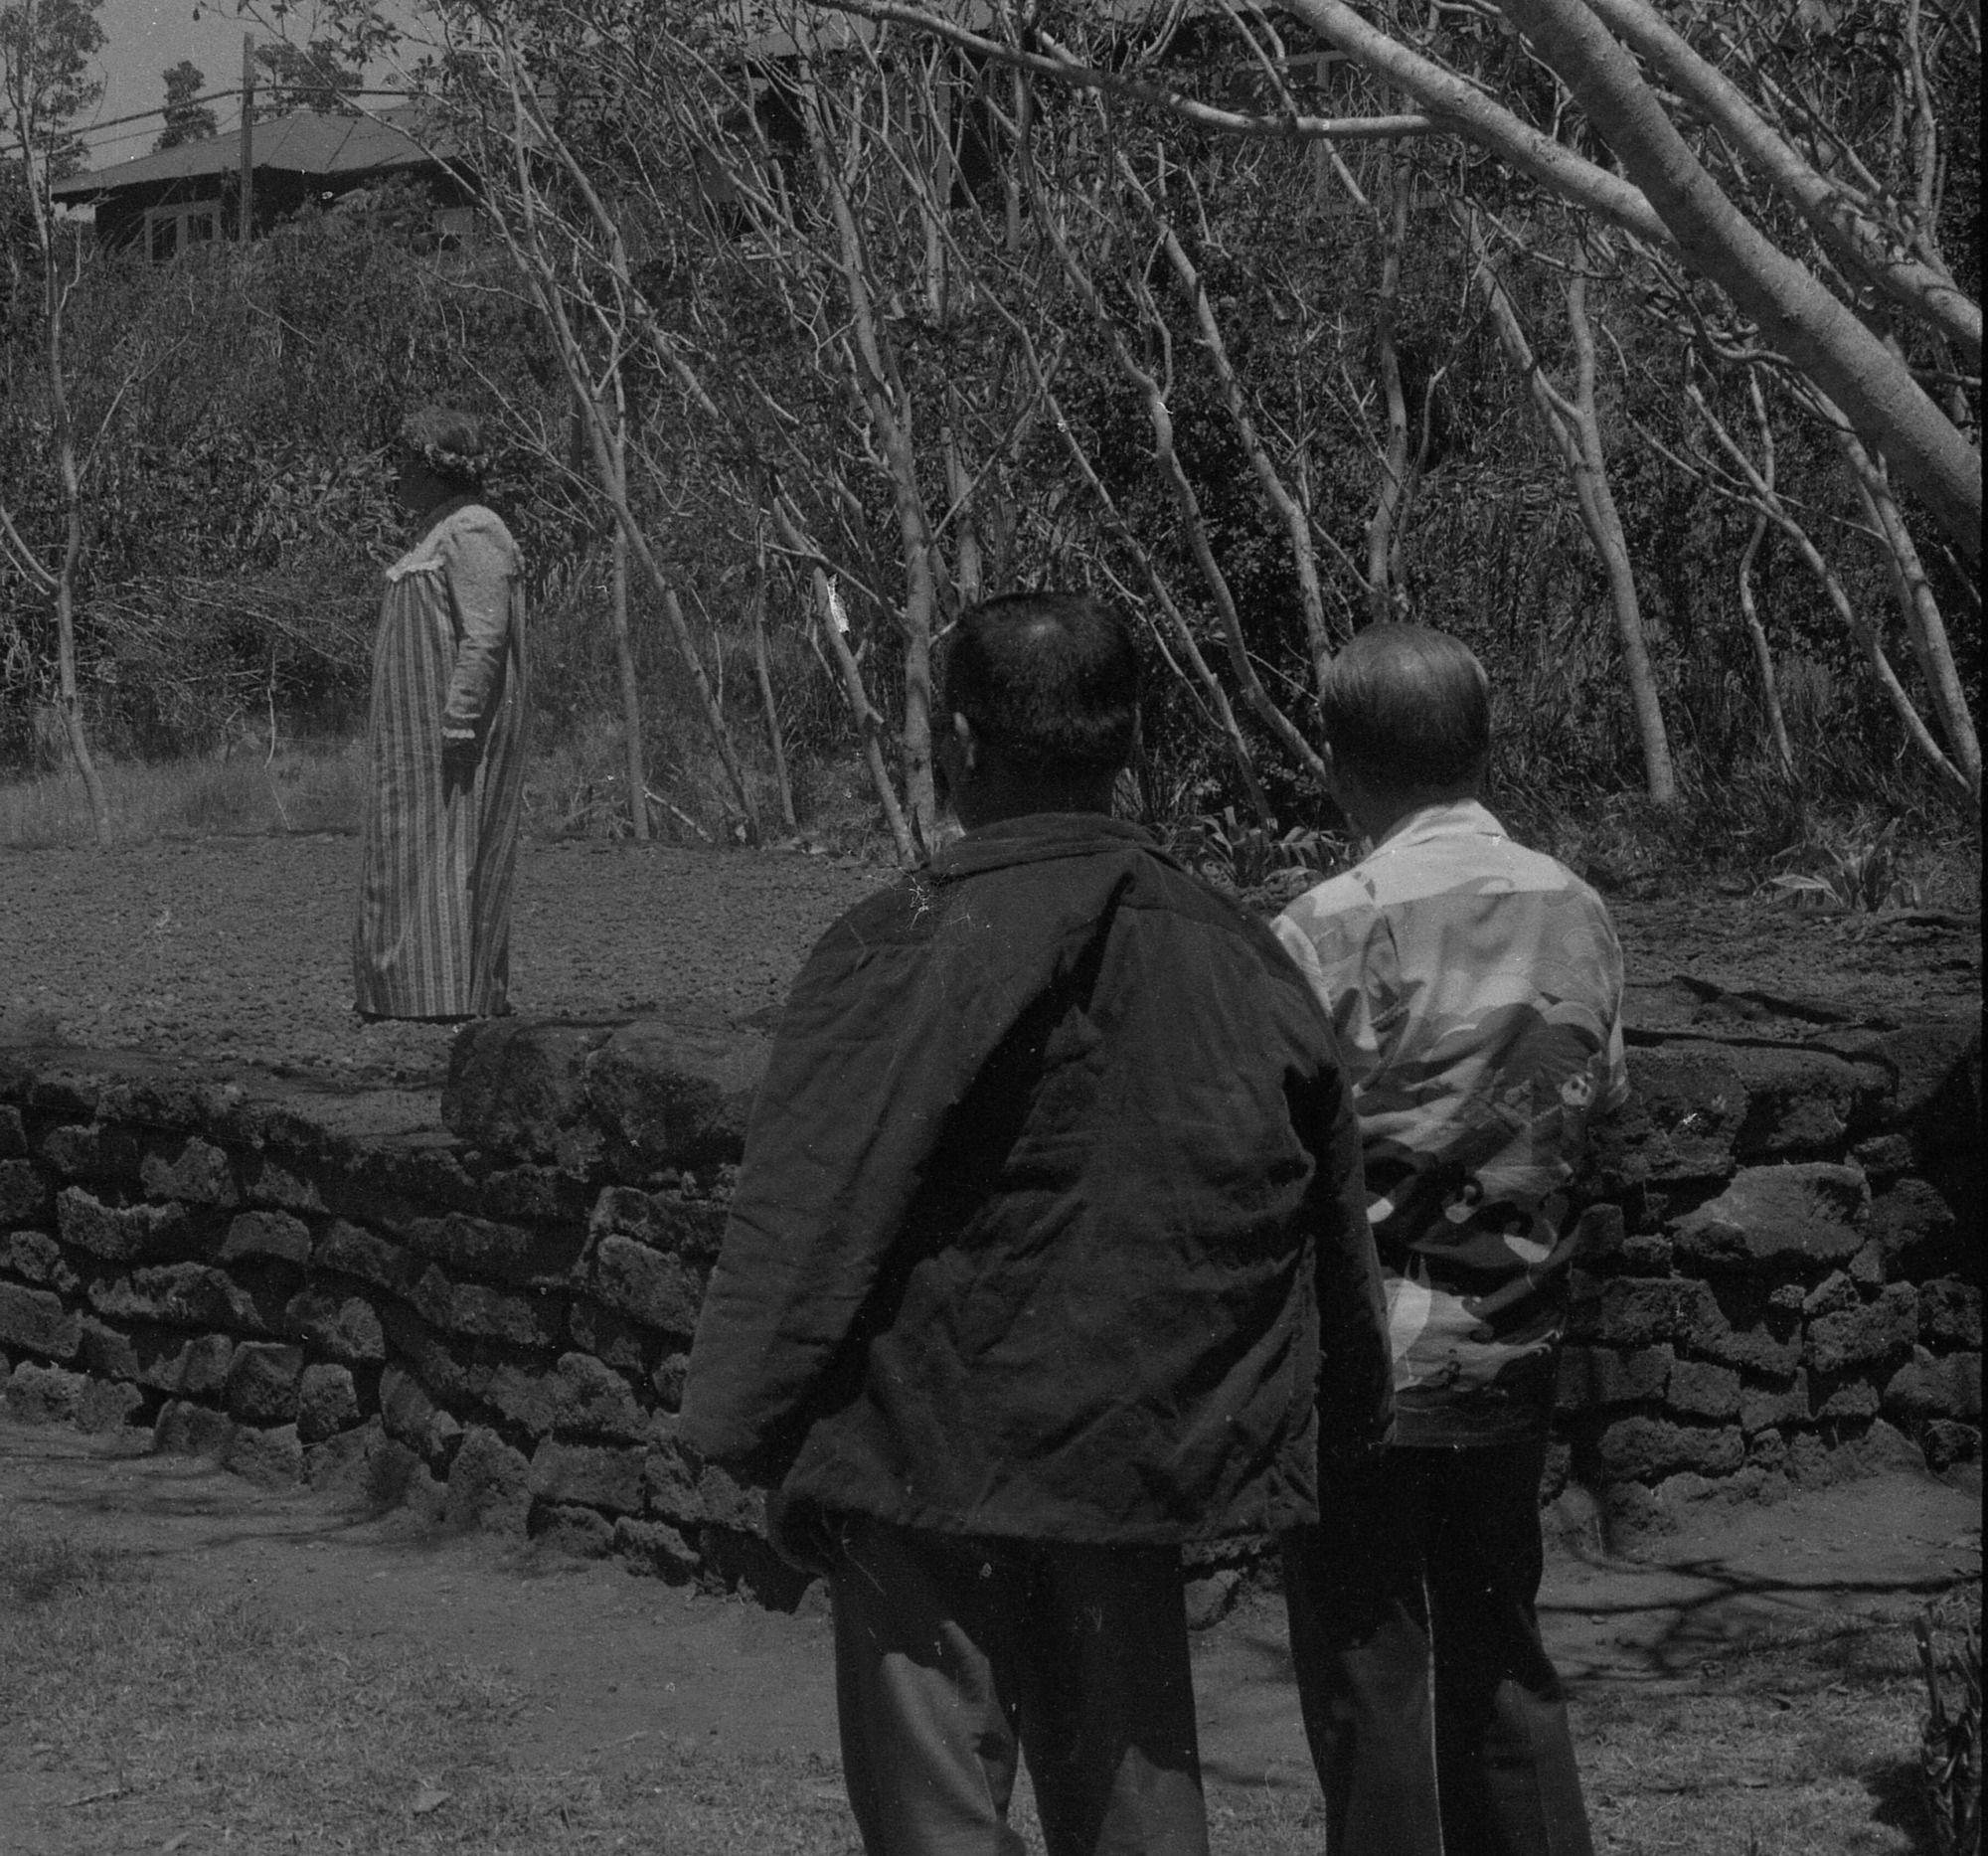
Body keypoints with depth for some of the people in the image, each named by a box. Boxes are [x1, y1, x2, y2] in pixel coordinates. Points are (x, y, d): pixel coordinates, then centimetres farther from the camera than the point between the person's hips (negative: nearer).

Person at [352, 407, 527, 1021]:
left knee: (450, 858, -11)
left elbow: (484, 636, -21)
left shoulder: (473, 535, -13)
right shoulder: (438, 534, 20)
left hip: (459, 732, -11)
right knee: (408, 858, 10)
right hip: (418, 734, 11)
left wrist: (459, 721, -25)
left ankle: (455, 999, -11)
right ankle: (404, 994, 13)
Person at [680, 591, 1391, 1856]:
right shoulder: (1238, 957, 2)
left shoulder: (900, 954, -14)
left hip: (934, 1468, -5)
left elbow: (807, 1216, -13)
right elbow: (1332, 1217, 10)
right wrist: (1347, 1421, 22)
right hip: (1137, 1456, 5)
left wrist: (754, 1434, -6)